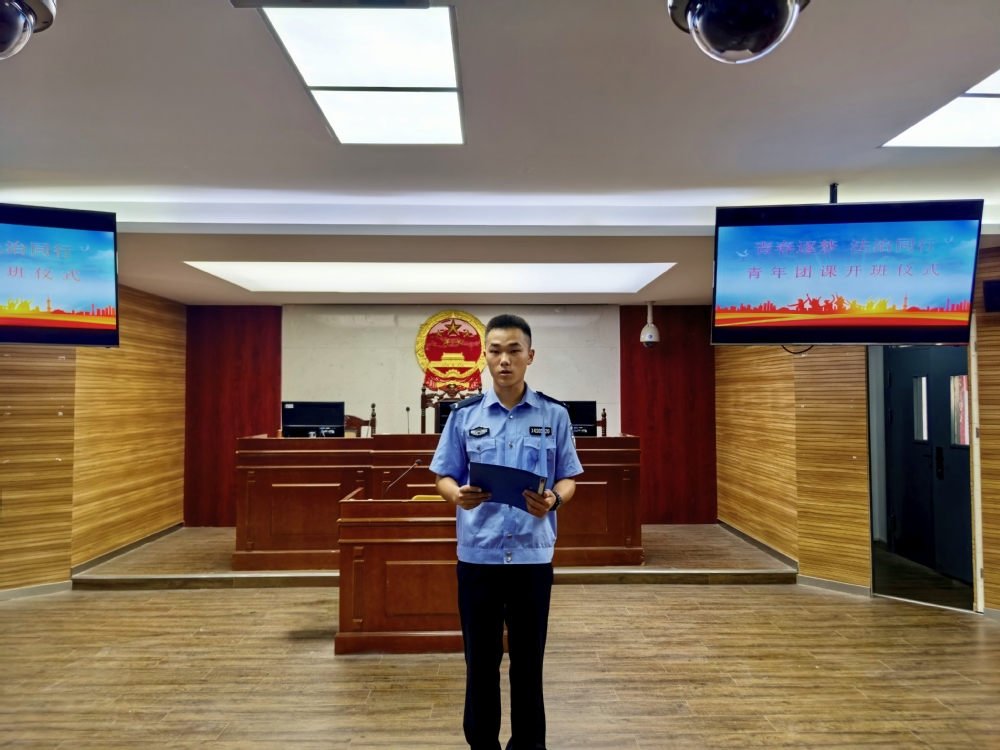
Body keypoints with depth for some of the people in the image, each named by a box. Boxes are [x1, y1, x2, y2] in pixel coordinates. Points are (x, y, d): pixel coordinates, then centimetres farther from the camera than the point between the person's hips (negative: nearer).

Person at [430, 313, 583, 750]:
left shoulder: (555, 415, 1)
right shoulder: (464, 415, 2)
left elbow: (568, 479, 3)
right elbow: (444, 477, 4)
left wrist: (554, 499, -18)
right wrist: (458, 495, -18)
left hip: (533, 554, 0)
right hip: (478, 553, 0)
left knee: (528, 657, 13)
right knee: (481, 657, 12)